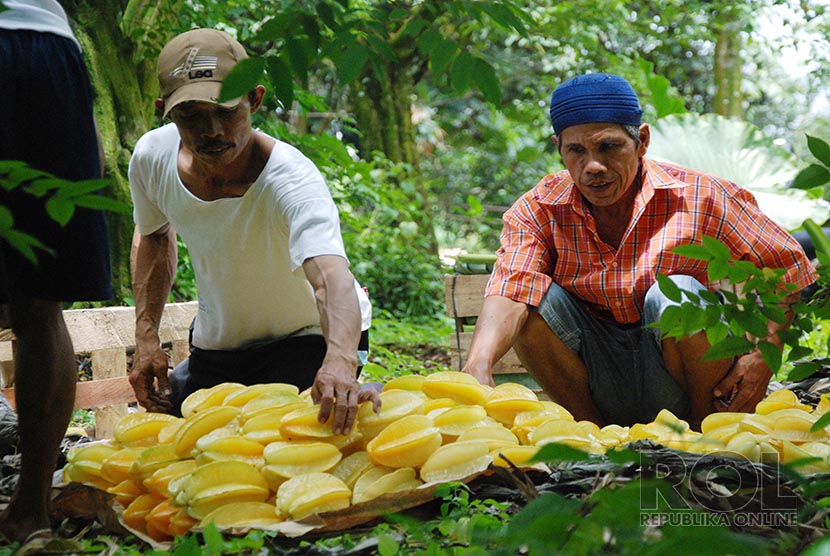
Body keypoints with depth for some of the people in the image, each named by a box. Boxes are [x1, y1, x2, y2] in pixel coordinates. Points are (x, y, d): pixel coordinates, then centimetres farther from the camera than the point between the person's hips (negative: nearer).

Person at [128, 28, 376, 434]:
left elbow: (330, 279, -52)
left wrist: (340, 360, -73)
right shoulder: (151, 157, -17)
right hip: (215, 346, 5)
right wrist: (146, 336, -4)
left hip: (313, 339, -5)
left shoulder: (290, 180, -35)